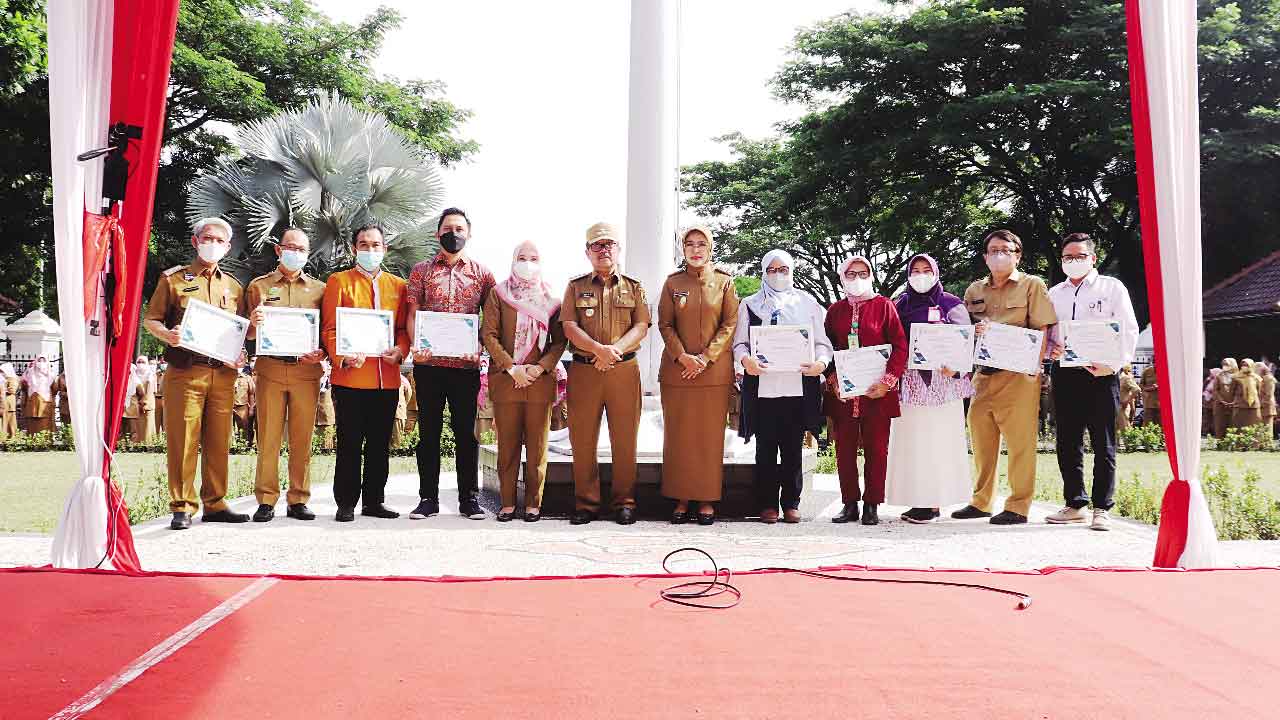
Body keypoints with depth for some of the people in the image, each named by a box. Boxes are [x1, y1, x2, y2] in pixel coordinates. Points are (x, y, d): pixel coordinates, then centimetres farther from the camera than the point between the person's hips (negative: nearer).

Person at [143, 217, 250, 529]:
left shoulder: (233, 286, 18)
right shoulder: (173, 279, 8)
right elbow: (150, 320, 6)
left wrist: (241, 354, 1)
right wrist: (166, 335, -15)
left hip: (223, 372, 3)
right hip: (185, 371, -3)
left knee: (218, 441, 5)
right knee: (183, 439, -4)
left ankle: (215, 504, 13)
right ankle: (182, 507, 1)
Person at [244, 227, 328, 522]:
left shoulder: (319, 289, 14)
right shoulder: (259, 286, 13)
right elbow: (248, 335, 11)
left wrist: (321, 352, -8)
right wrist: (253, 324, -12)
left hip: (306, 370, 1)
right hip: (270, 368, -1)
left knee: (302, 440, 1)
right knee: (268, 439, -2)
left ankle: (298, 500, 8)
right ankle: (266, 501, 3)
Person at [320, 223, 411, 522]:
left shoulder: (399, 285, 15)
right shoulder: (339, 281, 6)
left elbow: (405, 329, 13)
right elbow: (329, 328, 0)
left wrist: (400, 351, -8)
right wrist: (343, 358, -17)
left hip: (387, 379, 3)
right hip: (350, 377, -3)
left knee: (380, 444, 9)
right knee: (350, 444, 0)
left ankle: (374, 501, 18)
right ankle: (346, 504, 7)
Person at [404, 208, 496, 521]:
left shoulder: (482, 273, 9)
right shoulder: (421, 271, 8)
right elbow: (412, 315, 4)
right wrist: (416, 346, -14)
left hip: (467, 363, 0)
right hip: (428, 363, 0)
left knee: (467, 432, 4)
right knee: (428, 432, 5)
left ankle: (469, 498, 11)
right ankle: (428, 498, 12)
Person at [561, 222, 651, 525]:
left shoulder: (633, 287, 12)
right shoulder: (576, 286, 11)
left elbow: (641, 327, 1)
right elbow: (569, 327, -1)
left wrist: (615, 350, -16)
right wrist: (598, 349, -18)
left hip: (624, 370, 0)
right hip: (583, 371, 0)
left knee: (625, 440, 1)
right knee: (582, 440, 1)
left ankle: (624, 503, 10)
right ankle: (586, 503, 10)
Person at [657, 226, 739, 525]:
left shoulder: (724, 282, 4)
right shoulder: (672, 282, 7)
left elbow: (730, 324, 0)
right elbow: (665, 324, 4)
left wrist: (705, 358, -11)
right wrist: (683, 357, -11)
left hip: (715, 370, -1)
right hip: (677, 368, 1)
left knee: (711, 436, 1)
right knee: (678, 435, 2)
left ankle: (708, 499, 7)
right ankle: (681, 499, 9)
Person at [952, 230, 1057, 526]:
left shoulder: (1032, 285, 4)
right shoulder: (975, 291, 17)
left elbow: (1042, 330, -2)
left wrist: (1034, 367, -13)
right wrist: (974, 331, -4)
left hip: (1018, 375, -5)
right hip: (982, 373, 5)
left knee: (1019, 441, -4)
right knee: (981, 438, 9)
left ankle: (1018, 506, 1)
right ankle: (981, 501, 19)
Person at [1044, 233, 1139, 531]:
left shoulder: (1112, 288, 5)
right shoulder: (1054, 293, 17)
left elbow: (1129, 330, 0)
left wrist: (1114, 364, -12)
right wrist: (1050, 349, -2)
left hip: (1101, 373, -4)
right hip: (1064, 373, 4)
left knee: (1103, 444, -3)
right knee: (1068, 443, 6)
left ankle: (1102, 508, 1)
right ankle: (1075, 504, 15)